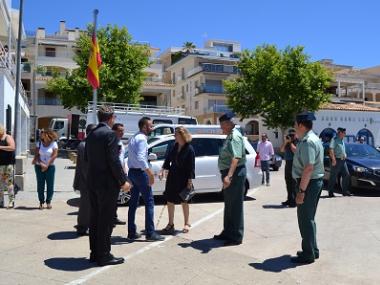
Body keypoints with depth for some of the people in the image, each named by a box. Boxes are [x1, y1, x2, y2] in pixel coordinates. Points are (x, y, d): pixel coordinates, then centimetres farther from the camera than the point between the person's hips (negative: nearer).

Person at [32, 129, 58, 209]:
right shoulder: (39, 143, 3)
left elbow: (54, 155, -9)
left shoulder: (54, 144, -2)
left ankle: (48, 202, 9)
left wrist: (47, 165, -14)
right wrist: (41, 163, -16)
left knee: (50, 185, -1)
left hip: (50, 167, -1)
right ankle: (41, 202, 11)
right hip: (39, 166, 2)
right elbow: (36, 155, -1)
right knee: (40, 185, 3)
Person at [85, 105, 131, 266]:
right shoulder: (110, 134, -15)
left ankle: (95, 253, 24)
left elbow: (86, 158, 16)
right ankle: (104, 256, 7)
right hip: (107, 183, -8)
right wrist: (123, 181, -13)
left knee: (95, 218, 14)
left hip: (93, 182, 8)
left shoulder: (91, 134, 10)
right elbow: (114, 160, -19)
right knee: (106, 220, 0)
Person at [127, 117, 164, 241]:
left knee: (133, 202, 11)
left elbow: (135, 156, 11)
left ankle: (132, 232, 16)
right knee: (149, 202, -3)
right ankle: (150, 233, -2)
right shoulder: (142, 139, -14)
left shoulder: (133, 138, 15)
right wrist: (150, 173, -26)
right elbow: (140, 158, -25)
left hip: (132, 172, 9)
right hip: (140, 172, -9)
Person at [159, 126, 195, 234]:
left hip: (183, 178, -5)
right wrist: (162, 170, -1)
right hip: (172, 177, 5)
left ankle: (186, 224, 25)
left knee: (184, 201, 9)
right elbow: (168, 159, 9)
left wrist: (190, 181, -14)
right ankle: (170, 224, 20)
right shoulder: (174, 147, 2)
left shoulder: (189, 149, -13)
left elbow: (191, 167, -13)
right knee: (169, 200, 7)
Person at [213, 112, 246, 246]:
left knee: (235, 206, -2)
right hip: (229, 173, 11)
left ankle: (236, 237, 7)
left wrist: (229, 175, -38)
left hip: (235, 174, -11)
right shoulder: (230, 136, 15)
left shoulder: (235, 136, -17)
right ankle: (228, 232, 31)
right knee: (228, 205, 18)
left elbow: (236, 157, -29)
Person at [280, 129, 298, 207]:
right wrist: (285, 142, -3)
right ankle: (290, 199, 21)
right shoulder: (288, 142, 17)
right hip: (288, 163, 8)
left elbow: (295, 150, -19)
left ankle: (295, 200, -5)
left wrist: (291, 142, -11)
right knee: (288, 183, 12)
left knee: (294, 183, -9)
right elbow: (282, 150, 9)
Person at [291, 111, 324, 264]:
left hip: (309, 183, -11)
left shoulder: (307, 142, -20)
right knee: (309, 218, 19)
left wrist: (301, 191, -26)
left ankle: (308, 254, 8)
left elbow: (309, 168, -27)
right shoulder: (314, 139, 13)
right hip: (316, 181, 11)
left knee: (305, 219, -2)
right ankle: (312, 250, 30)